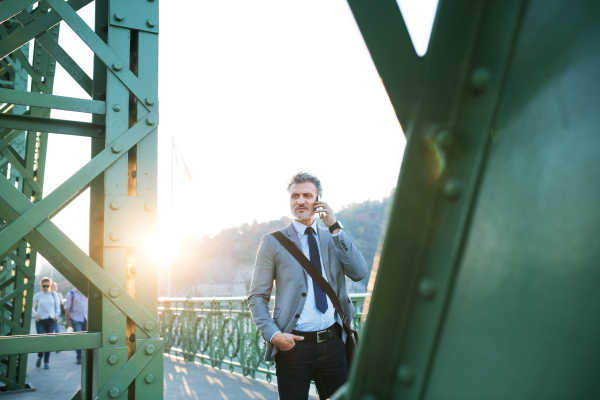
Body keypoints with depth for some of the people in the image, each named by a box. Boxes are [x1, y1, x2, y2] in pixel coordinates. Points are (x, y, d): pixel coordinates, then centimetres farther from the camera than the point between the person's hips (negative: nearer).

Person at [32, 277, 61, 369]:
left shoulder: (54, 294, 6)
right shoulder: (38, 295, 3)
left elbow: (58, 306, 15)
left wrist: (56, 315, 1)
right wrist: (36, 315, -5)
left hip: (51, 320, 1)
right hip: (40, 320, -1)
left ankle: (46, 362, 10)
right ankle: (39, 357, 20)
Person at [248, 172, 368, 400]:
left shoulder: (333, 239, 10)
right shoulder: (273, 242, 1)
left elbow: (359, 273, -5)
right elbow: (256, 297, 0)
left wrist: (335, 228, -7)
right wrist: (273, 334, -15)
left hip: (333, 343, 3)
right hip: (293, 345, -3)